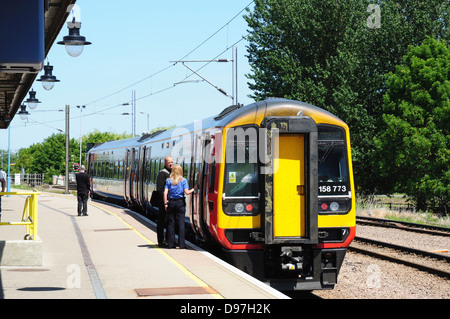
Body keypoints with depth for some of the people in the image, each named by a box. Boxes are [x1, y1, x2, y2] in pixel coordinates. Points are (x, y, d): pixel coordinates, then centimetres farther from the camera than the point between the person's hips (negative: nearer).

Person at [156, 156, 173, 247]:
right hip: (164, 202, -8)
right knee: (162, 222, -2)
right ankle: (161, 241, 2)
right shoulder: (162, 173, -10)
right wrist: (164, 200, -21)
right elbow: (159, 188, -16)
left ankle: (168, 240, 22)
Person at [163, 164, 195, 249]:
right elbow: (186, 192, -9)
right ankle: (181, 244, -1)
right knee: (181, 223, 1)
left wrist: (165, 203, -1)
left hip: (171, 202, 2)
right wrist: (193, 189, 7)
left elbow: (165, 192, -4)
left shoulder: (168, 181, 2)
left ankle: (171, 244, 7)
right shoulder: (183, 180, -2)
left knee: (171, 223, 6)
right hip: (180, 203, -2)